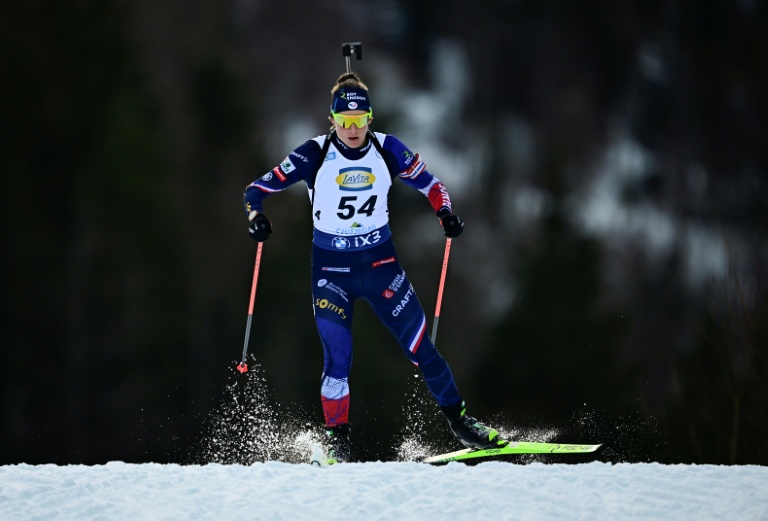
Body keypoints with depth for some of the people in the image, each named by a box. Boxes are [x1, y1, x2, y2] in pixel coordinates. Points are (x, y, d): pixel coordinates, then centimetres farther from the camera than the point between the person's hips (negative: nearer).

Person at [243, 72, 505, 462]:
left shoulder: (387, 150, -6)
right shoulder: (314, 155, -11)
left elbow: (429, 184, 7)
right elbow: (258, 189, -8)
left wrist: (445, 213, -13)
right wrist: (256, 216, -29)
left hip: (380, 262, 2)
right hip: (331, 268, -2)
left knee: (420, 345, -2)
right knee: (338, 359, -11)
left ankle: (458, 420, 13)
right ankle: (337, 440, 4)